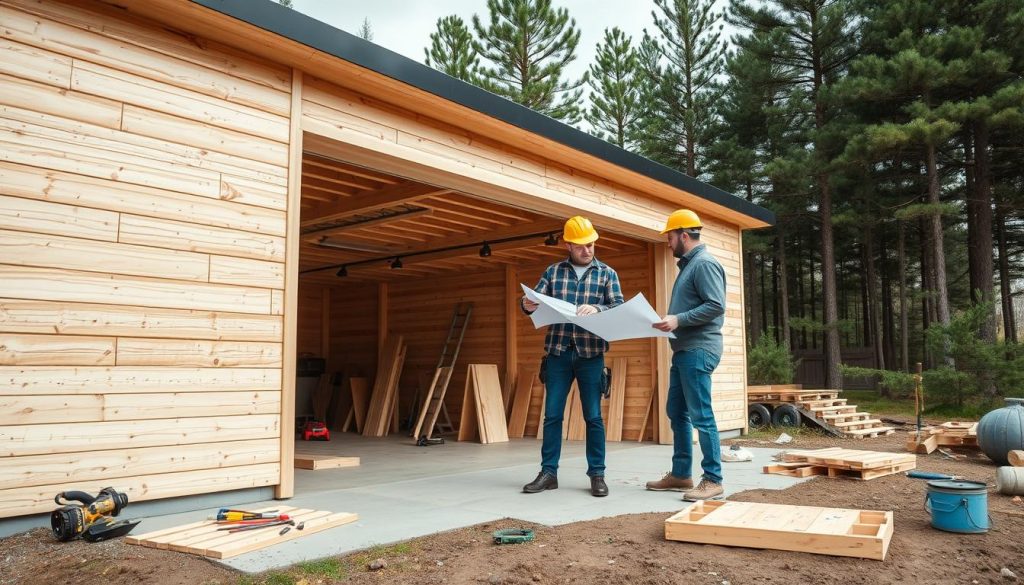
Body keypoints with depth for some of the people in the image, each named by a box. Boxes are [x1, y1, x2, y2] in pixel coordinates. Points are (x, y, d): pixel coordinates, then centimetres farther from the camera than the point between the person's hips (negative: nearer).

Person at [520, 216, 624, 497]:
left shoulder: (607, 273, 5)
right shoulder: (553, 271, 9)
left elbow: (620, 308, -3)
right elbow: (536, 300, 8)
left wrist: (596, 309, -23)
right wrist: (528, 305, -17)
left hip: (591, 354, -1)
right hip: (558, 352, 2)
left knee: (593, 416, 3)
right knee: (552, 414, 4)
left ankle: (597, 474, 13)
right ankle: (548, 472, 13)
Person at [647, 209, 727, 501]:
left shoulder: (705, 263, -11)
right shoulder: (688, 265, 20)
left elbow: (716, 305, -21)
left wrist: (678, 319, -24)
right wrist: (670, 321, 14)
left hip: (699, 350, -11)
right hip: (684, 349, 11)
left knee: (701, 415, -7)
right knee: (676, 412, 13)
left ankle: (713, 480, 0)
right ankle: (681, 474, 21)